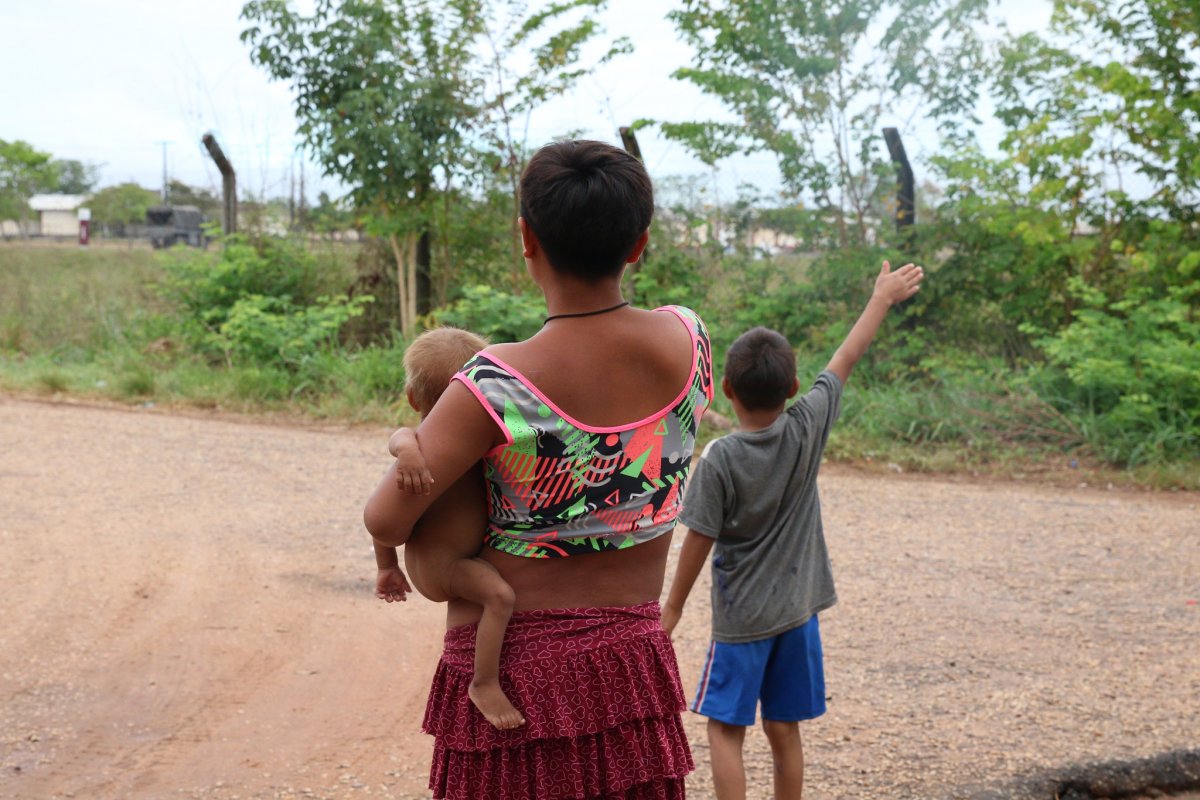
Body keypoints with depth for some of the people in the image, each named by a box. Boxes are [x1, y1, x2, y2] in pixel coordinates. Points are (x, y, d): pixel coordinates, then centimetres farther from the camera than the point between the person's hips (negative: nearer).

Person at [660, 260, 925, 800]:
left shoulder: (719, 459, -17)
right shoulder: (807, 430, -8)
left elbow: (699, 541, -12)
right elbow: (846, 361, 3)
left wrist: (673, 607, 0)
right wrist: (883, 299, 14)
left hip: (740, 618, -4)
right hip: (797, 611, 4)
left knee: (725, 730, 5)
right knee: (783, 732, 13)